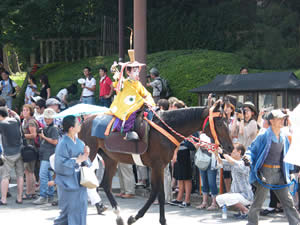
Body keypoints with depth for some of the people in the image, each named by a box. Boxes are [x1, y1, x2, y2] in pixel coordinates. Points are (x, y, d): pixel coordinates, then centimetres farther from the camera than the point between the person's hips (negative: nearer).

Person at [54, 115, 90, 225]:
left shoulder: (79, 142, 7)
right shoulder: (63, 143, -14)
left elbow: (86, 161, 14)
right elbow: (61, 163, -19)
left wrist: (86, 155, -8)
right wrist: (77, 160, -16)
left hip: (79, 181, 7)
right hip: (68, 182, -7)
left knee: (81, 207, 9)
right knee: (70, 209, -1)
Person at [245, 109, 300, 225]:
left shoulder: (284, 138, 9)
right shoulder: (264, 136, -9)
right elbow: (252, 149, -3)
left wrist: (288, 171, 21)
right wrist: (248, 157, -21)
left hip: (279, 173, 5)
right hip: (265, 172, -5)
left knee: (288, 200, 4)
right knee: (258, 200, 2)